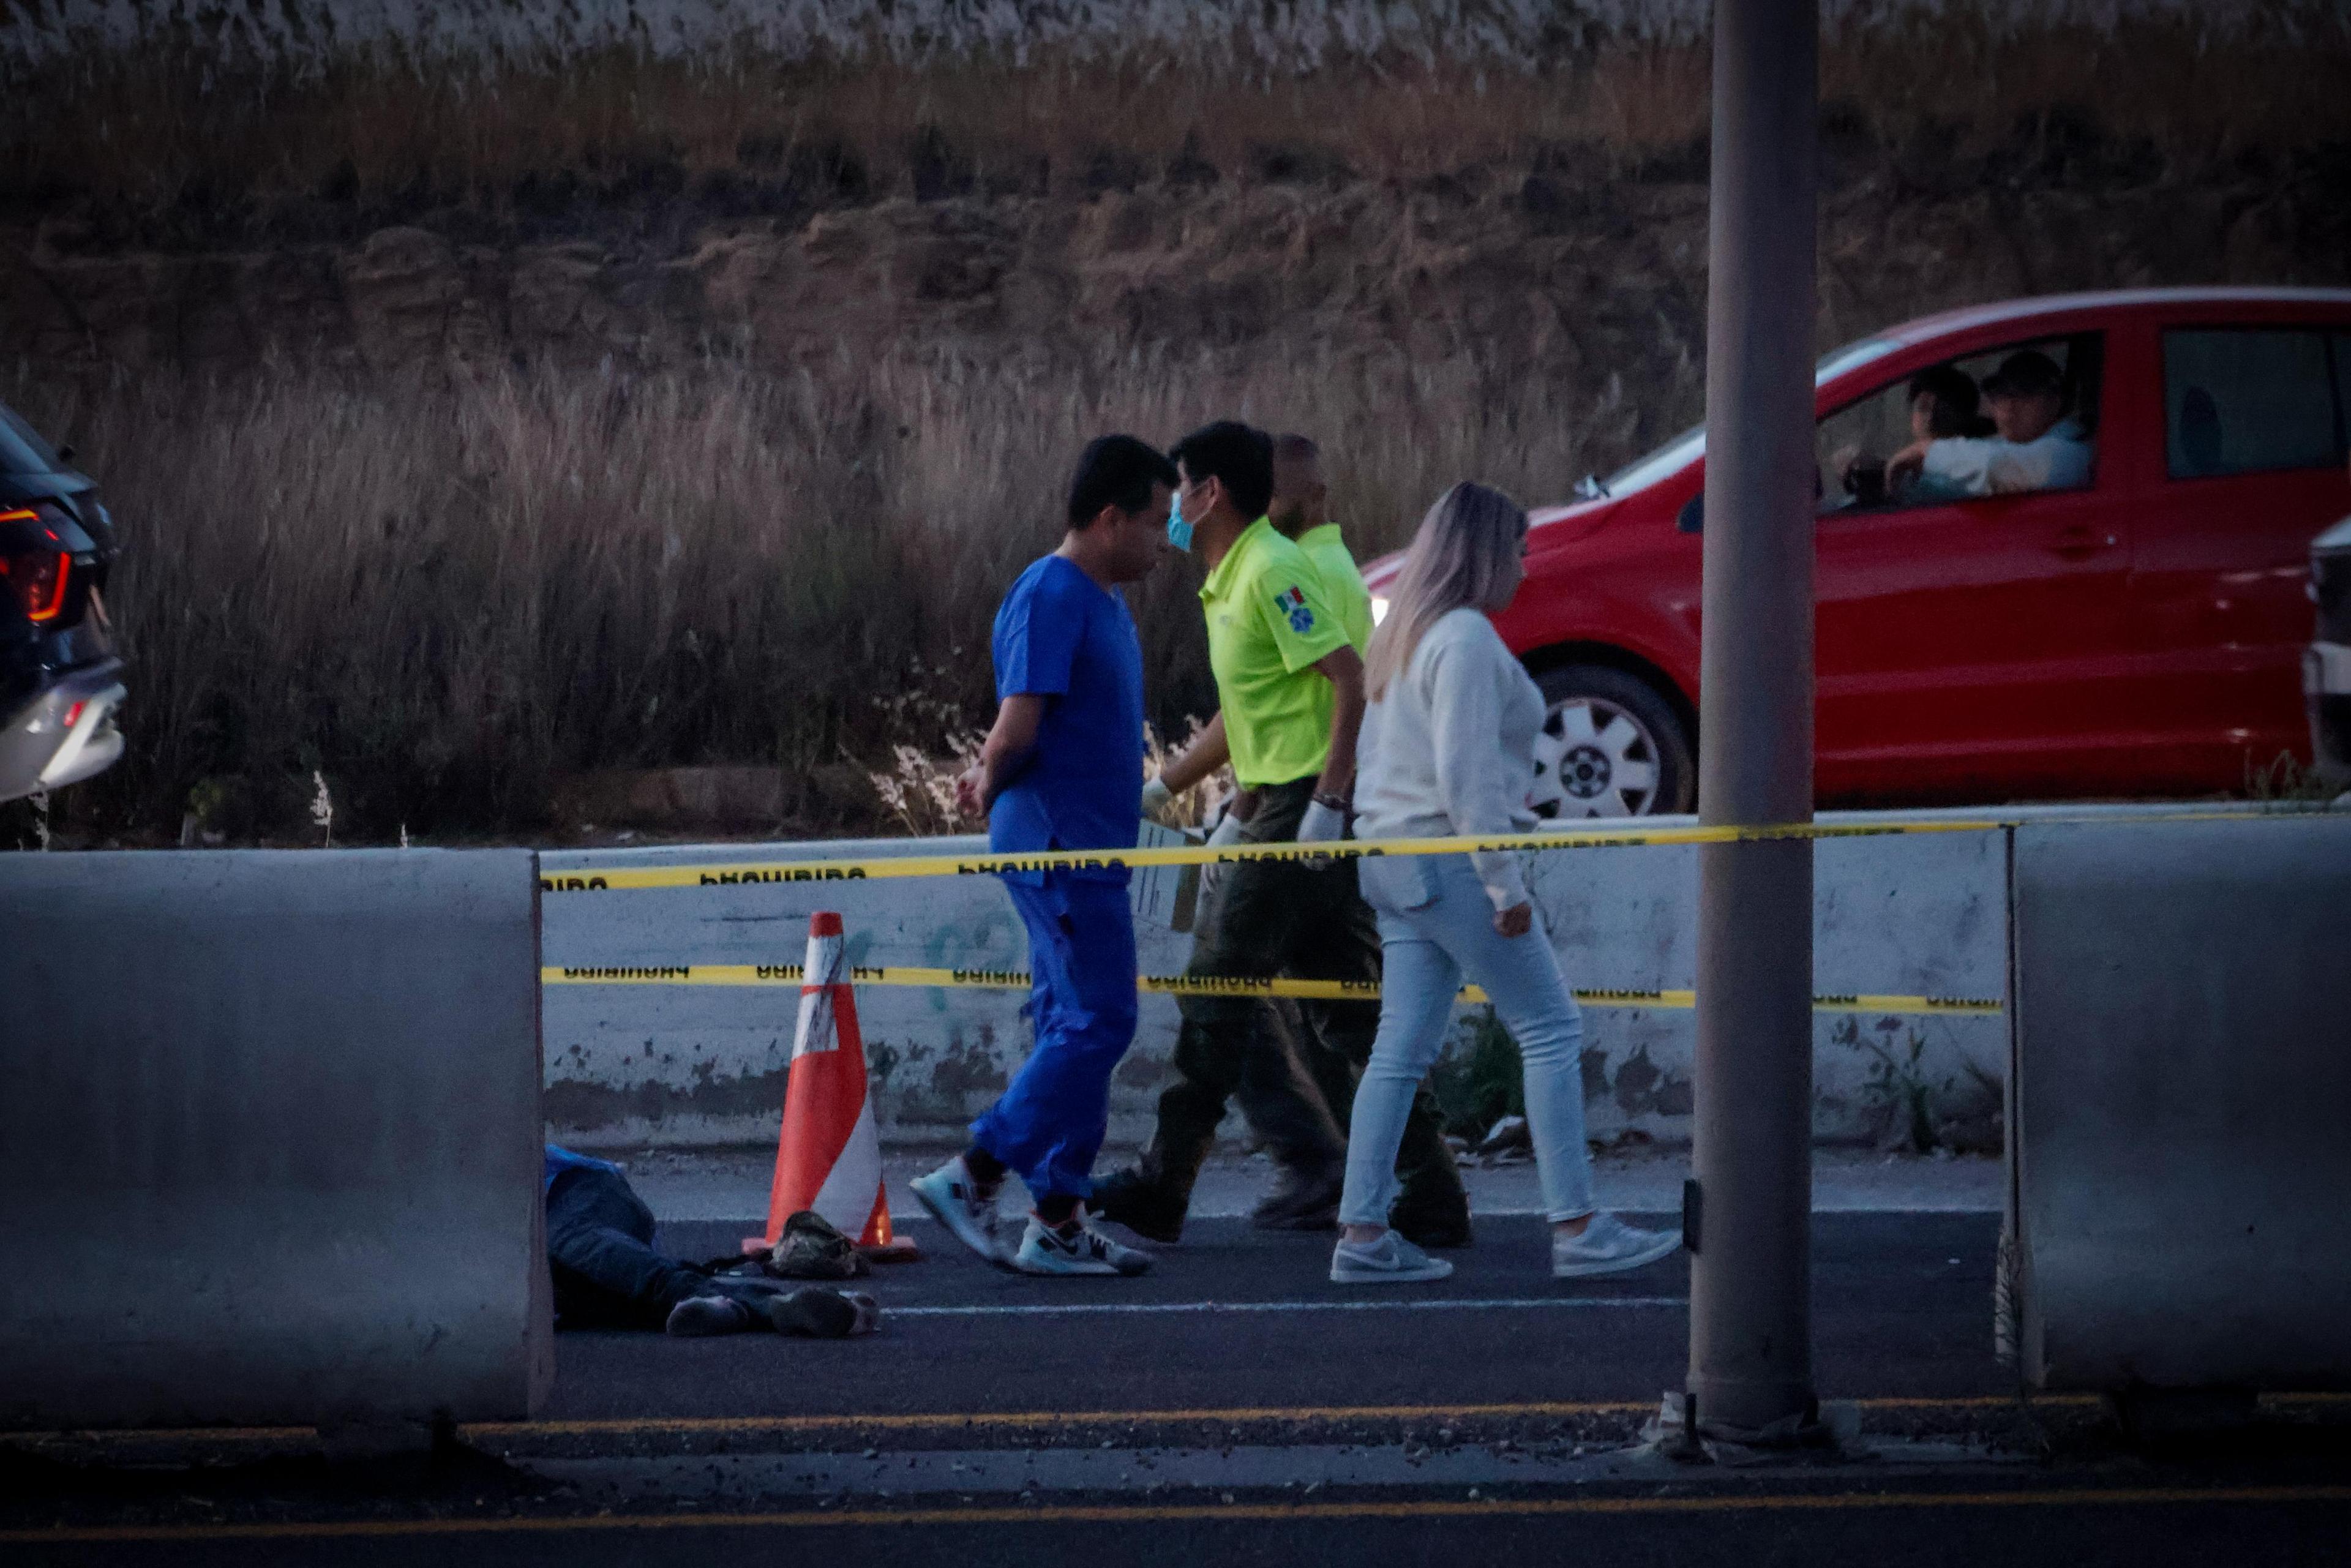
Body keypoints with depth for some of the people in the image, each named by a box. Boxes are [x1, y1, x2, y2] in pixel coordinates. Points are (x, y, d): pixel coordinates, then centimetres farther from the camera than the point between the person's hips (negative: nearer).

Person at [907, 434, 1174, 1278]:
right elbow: (1019, 725, -21)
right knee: (1096, 1023, -10)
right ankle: (971, 1176, -7)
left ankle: (1059, 1223, 11)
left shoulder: (1103, 601, 17)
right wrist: (994, 778, -2)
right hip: (1060, 845, -10)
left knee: (1075, 1028, 9)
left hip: (1087, 847, 10)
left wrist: (990, 776, 8)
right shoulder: (1050, 597, -15)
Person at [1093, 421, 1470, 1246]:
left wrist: (1328, 799, -25)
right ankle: (1433, 1197, 6)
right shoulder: (1230, 581, 20)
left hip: (1303, 806, -10)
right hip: (1284, 808, 10)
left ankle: (1164, 1185, 1)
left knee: (1216, 987, -3)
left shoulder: (1272, 572, -12)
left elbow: (1349, 678, -21)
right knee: (1353, 1010, 7)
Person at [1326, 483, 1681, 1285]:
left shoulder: (1403, 636, 16)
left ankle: (1362, 1234, 4)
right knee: (1550, 1030, -4)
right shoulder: (1467, 639, -14)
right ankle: (1577, 1228, -6)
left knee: (1403, 1048, 8)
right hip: (1451, 858, -10)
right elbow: (1467, 773, -20)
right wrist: (1505, 883, -18)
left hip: (1397, 863, 10)